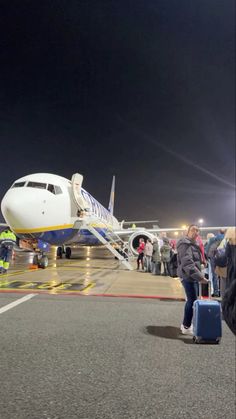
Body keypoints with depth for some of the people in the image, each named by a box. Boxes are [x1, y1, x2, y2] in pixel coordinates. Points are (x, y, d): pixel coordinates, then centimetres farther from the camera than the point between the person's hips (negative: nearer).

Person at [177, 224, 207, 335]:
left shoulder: (193, 243, 17)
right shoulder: (185, 244, -16)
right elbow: (187, 263, -25)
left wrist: (199, 275, 12)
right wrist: (200, 276, -28)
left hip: (193, 276, 10)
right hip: (188, 276, -10)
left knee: (191, 300, 15)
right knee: (192, 300, -5)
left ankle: (185, 324, 27)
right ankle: (186, 327, 8)